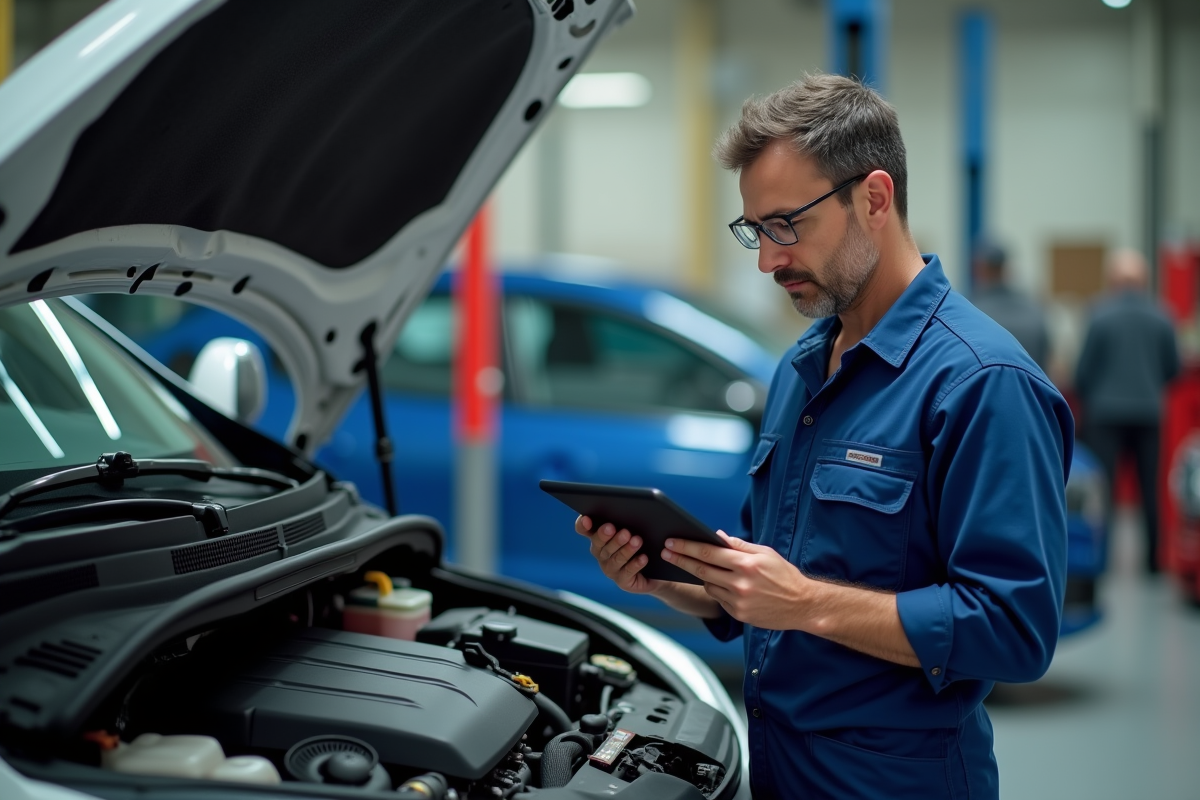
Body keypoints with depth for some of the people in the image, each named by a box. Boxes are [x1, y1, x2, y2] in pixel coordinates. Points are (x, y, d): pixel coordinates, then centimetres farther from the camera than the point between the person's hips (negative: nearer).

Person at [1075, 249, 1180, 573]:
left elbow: (1084, 368, -5)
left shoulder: (1101, 315, -10)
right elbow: (1173, 367, 8)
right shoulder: (1161, 318, -1)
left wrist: (1086, 401, 13)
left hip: (1105, 412, -3)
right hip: (1148, 413, 3)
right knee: (1150, 488, 8)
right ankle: (1154, 558, 11)